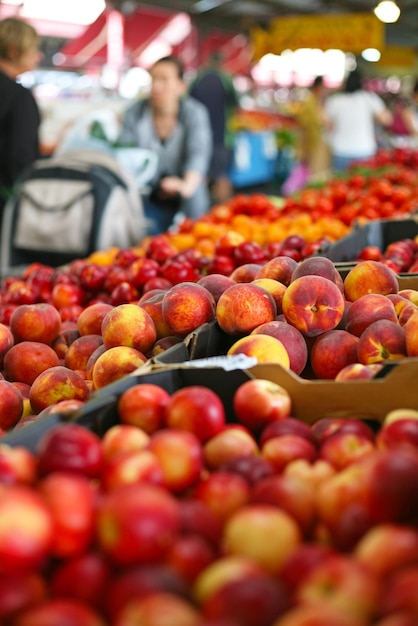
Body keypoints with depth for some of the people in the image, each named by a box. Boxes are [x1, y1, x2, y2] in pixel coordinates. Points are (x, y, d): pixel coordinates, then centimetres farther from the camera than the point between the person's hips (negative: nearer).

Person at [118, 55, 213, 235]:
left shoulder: (194, 113, -9)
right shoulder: (135, 113, 0)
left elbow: (199, 154, -25)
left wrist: (187, 185, -47)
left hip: (185, 202, -1)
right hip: (148, 200, 1)